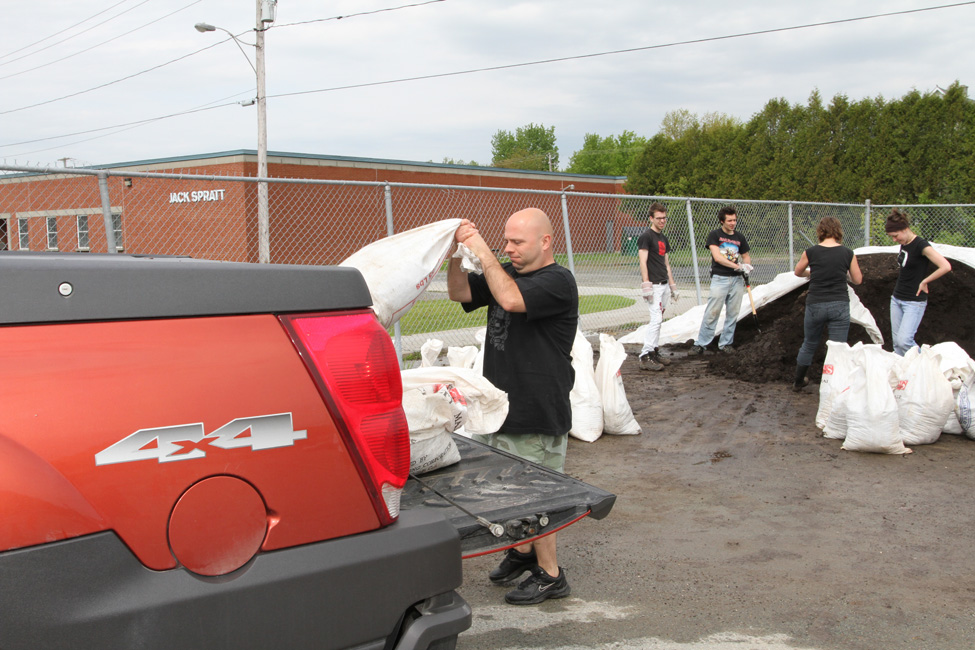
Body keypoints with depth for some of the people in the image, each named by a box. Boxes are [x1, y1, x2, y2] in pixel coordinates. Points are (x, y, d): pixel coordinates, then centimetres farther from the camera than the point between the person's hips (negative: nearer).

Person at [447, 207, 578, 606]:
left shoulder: (557, 282, -15)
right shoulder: (508, 272, 12)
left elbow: (511, 298, -32)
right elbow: (460, 293, 7)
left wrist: (482, 251, -24)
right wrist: (458, 252, -9)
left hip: (537, 415, -8)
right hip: (499, 406, 8)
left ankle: (549, 574, 17)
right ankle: (522, 551, 39)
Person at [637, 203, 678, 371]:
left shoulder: (663, 238, 19)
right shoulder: (646, 237, -7)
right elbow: (643, 262, -14)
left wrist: (672, 285, 21)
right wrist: (646, 285, -20)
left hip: (664, 285, 8)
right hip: (654, 285, -8)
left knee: (659, 320, 10)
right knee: (656, 319, -14)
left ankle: (654, 352, 17)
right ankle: (645, 357, -15)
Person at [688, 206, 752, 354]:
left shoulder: (739, 237, 13)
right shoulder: (714, 235, -1)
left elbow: (746, 256, 23)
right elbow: (717, 257, -12)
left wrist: (747, 265, -1)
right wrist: (738, 266, -18)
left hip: (737, 280, 5)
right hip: (719, 279, -5)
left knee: (732, 314, 5)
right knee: (712, 313, -8)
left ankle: (725, 343, 15)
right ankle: (701, 344, -2)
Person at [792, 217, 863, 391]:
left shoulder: (811, 252, -4)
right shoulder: (848, 253, -2)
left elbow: (798, 272, 13)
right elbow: (857, 280, 7)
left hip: (815, 305, 1)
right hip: (840, 305, -1)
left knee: (809, 345, 20)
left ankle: (798, 382, 35)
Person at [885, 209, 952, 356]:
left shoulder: (921, 245, -17)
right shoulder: (904, 244, 8)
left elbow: (946, 266, -26)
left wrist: (924, 282, -16)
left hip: (914, 301, -8)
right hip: (897, 298, 8)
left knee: (904, 341, -16)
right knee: (896, 342, 7)